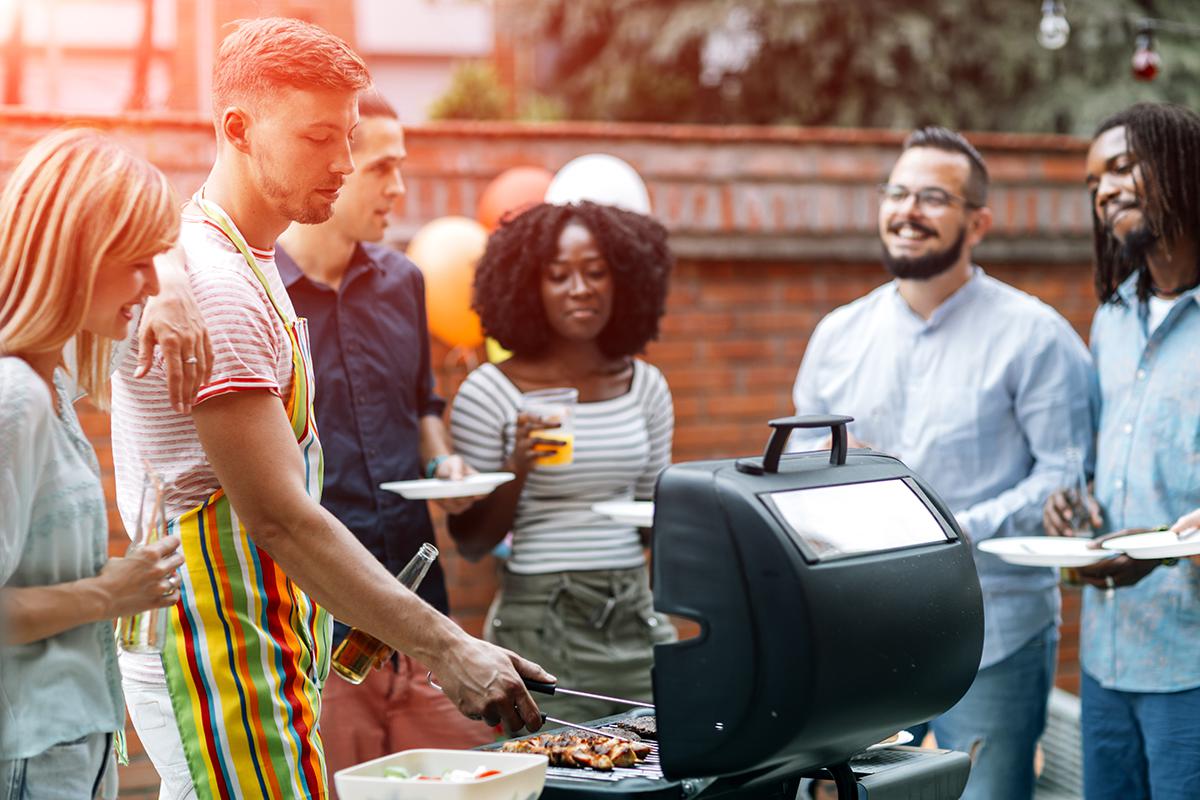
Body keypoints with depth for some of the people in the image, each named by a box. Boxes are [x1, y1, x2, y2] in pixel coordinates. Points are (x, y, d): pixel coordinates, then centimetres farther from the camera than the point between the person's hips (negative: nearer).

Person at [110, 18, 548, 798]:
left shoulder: (250, 265, 13)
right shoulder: (213, 288, -20)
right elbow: (279, 517, -25)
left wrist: (346, 627, 16)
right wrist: (447, 649, -28)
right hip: (218, 668, -10)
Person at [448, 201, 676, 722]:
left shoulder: (645, 386, 8)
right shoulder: (490, 392, -5)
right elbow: (471, 543, -3)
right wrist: (517, 470, -17)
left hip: (635, 621, 4)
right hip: (539, 626, -4)